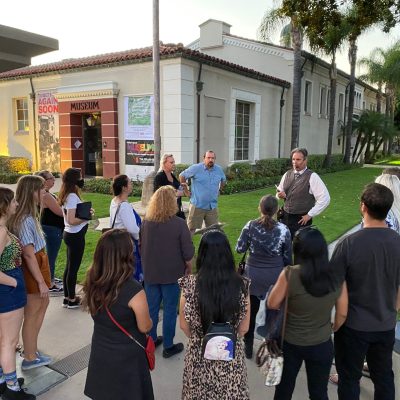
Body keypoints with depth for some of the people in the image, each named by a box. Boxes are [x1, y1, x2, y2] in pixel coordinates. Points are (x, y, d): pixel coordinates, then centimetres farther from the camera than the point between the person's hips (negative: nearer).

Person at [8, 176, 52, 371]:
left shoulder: (29, 215, 2)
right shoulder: (25, 220, -25)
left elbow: (34, 249, 7)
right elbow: (29, 254, -24)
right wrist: (41, 281, -18)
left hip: (39, 263, 10)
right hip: (32, 269, -9)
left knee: (43, 303, 24)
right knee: (31, 314, 7)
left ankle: (31, 347, 41)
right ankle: (29, 358, 27)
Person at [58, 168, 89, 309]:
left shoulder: (66, 195, 8)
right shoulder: (73, 197, -20)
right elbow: (71, 220, -26)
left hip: (70, 234, 10)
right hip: (75, 235, -10)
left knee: (69, 267, 17)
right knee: (73, 268, 3)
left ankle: (67, 297, 29)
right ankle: (72, 300, 17)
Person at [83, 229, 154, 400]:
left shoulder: (92, 281, -14)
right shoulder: (133, 290, -31)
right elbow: (145, 327, -16)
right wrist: (145, 316, 4)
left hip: (100, 352, 5)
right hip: (127, 357, -5)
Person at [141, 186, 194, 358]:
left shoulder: (146, 222, -5)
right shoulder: (179, 224, -18)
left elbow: (141, 246, 7)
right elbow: (188, 252, -14)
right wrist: (189, 268, 4)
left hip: (150, 272, 4)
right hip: (172, 273, -4)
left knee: (151, 307, 17)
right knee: (170, 309, 9)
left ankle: (151, 339, 32)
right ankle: (168, 346, 20)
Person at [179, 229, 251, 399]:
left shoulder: (190, 285, -19)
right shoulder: (241, 285, -18)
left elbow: (184, 326, -4)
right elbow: (244, 328, -4)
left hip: (199, 354, 0)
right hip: (231, 356, 1)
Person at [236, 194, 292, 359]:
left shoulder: (250, 226, -12)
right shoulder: (283, 229, -12)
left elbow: (240, 248, -6)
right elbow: (288, 257, -4)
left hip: (253, 274, 0)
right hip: (275, 276, 0)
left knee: (250, 312, 15)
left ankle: (248, 348, 28)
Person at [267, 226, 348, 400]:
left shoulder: (290, 274, -24)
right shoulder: (336, 276, -16)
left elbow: (272, 304, -12)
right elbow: (342, 314, -4)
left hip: (290, 343, -1)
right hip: (322, 345, 2)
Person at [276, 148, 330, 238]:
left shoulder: (312, 177, -10)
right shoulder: (287, 175, 6)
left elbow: (325, 198, -13)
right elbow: (279, 193, 17)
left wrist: (310, 215, -12)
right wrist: (281, 195, -8)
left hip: (301, 220, -4)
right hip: (285, 217, 5)